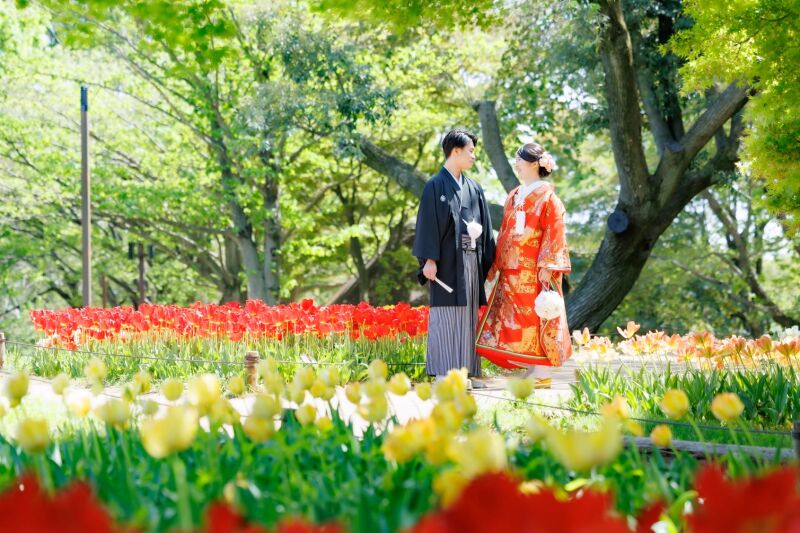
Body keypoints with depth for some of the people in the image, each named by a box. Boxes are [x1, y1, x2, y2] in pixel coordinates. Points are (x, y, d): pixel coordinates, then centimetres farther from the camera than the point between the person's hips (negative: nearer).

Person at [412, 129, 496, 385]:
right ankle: (443, 372, -3)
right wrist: (429, 259, -17)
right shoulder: (436, 186, -4)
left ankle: (466, 370, 12)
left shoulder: (474, 189, 15)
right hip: (447, 261, -6)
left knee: (469, 316, 7)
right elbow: (428, 224, -9)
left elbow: (484, 227, 17)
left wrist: (488, 261, 12)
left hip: (471, 261, 6)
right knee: (446, 316, -5)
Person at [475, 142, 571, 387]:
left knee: (536, 319, -5)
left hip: (535, 269, -7)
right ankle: (531, 371, 11)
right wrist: (496, 264, 14)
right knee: (514, 321, 5)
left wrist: (547, 266, -18)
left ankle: (543, 374, 0)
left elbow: (554, 233, -10)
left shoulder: (547, 197, -4)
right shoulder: (513, 197, 17)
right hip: (512, 270, 7)